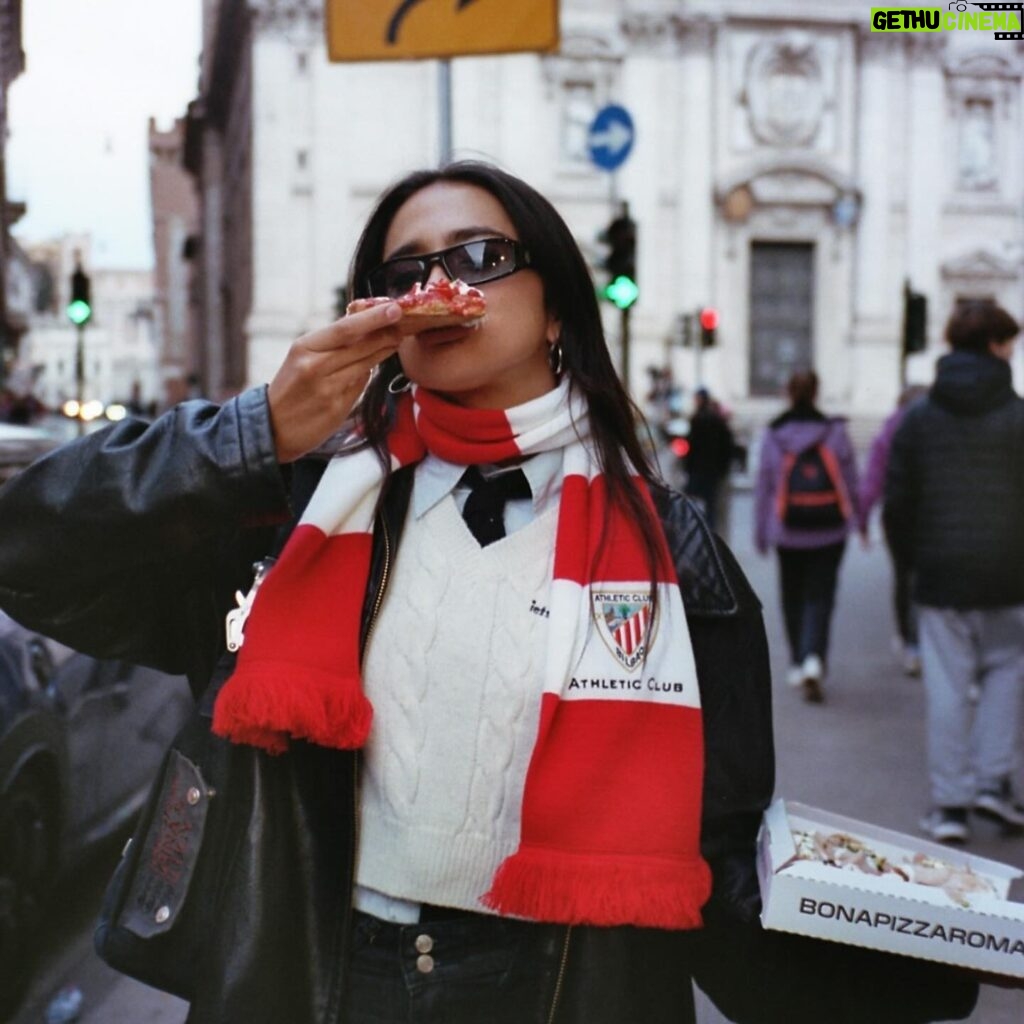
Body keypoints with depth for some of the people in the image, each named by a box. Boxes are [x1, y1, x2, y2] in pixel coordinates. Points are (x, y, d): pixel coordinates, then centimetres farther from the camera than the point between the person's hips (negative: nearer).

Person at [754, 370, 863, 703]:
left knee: (793, 597, 15)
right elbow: (851, 481, 2)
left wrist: (761, 533, 9)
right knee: (820, 597, 0)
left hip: (788, 532, 1)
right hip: (829, 531, -1)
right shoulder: (835, 432, -3)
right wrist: (855, 518, 17)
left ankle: (797, 665, 22)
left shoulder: (773, 435, -2)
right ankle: (813, 658, -20)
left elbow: (763, 486, 2)